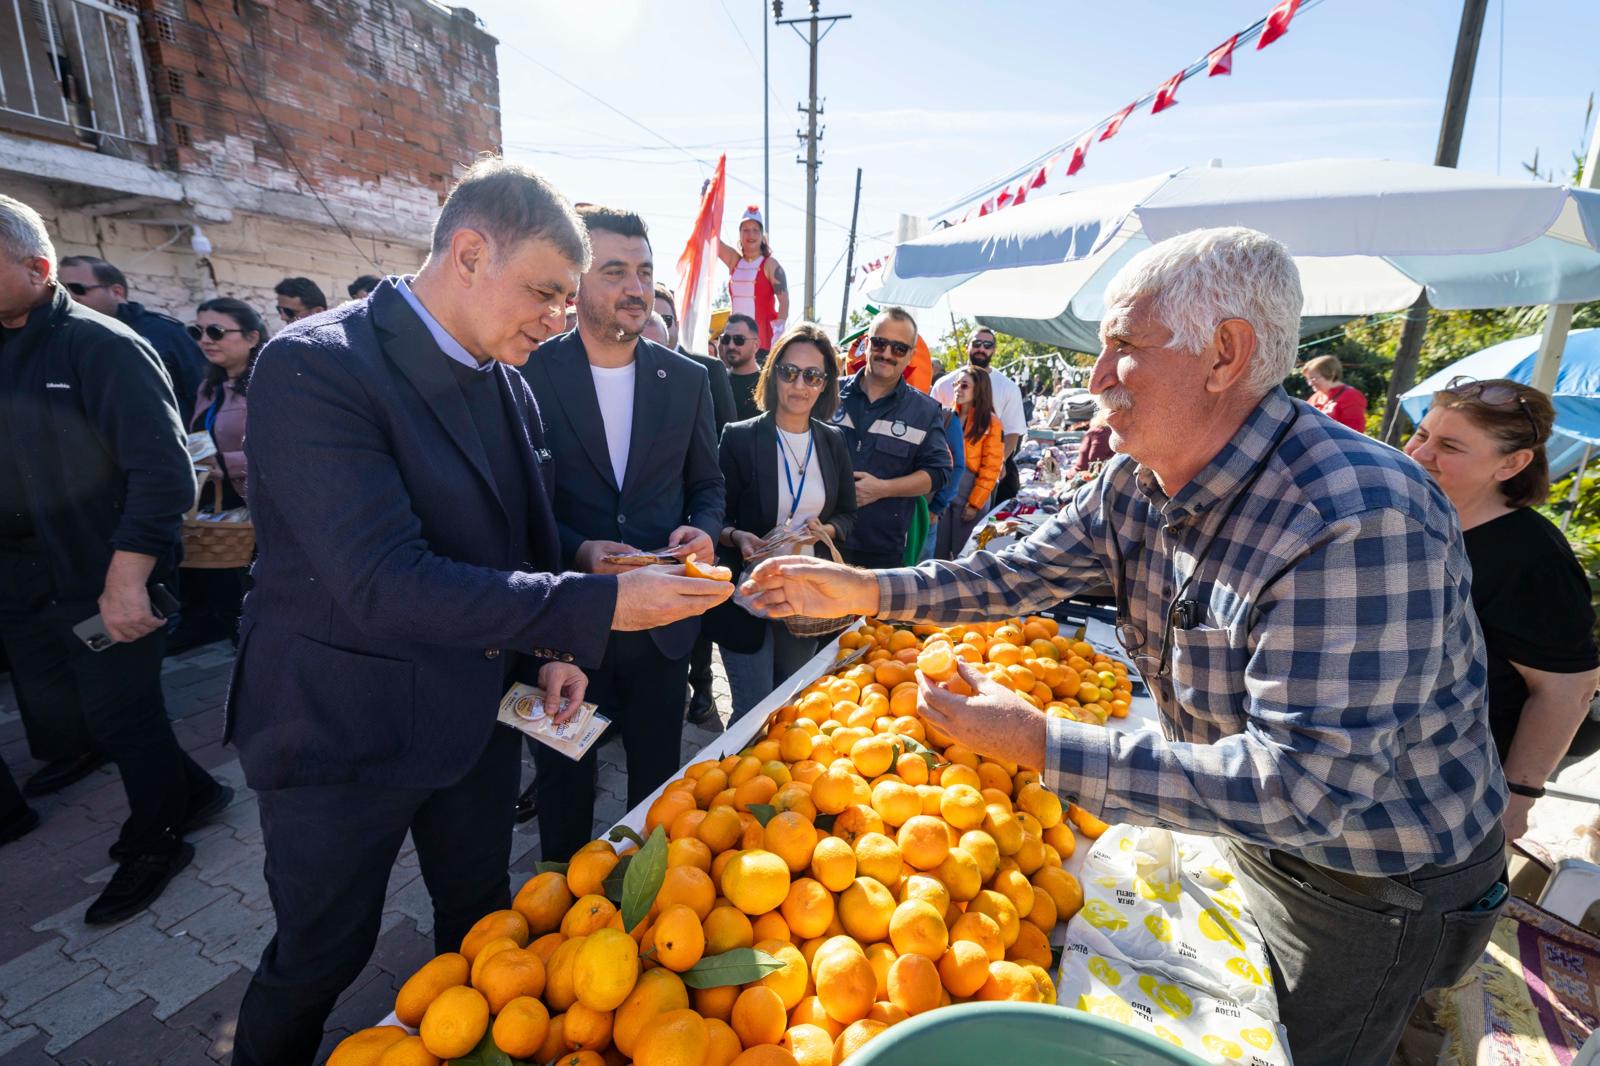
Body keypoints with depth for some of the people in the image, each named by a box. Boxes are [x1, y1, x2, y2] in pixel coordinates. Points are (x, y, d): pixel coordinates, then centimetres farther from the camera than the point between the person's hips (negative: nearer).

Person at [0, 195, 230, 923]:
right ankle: (190, 793, 35)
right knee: (59, 730, 16)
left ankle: (153, 845, 27)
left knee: (124, 722, 6)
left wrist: (125, 580, -23)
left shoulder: (102, 347, -12)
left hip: (104, 589, -7)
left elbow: (163, 472, -19)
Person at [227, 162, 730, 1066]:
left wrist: (551, 649, -1)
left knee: (482, 919, 23)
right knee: (321, 957, 16)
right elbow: (383, 583, -31)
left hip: (477, 713, 6)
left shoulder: (510, 387, 1)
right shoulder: (317, 367, -21)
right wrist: (600, 606, -33)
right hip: (343, 730, -6)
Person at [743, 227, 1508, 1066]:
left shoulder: (1359, 522, -36)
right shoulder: (1137, 484, -10)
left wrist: (1041, 745, -38)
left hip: (1382, 886, -6)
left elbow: (1305, 785, -36)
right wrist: (868, 591, -11)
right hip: (1251, 827, 6)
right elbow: (1022, 572, -1)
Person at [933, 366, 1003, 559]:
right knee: (938, 552, 6)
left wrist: (975, 504, -10)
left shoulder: (991, 422, -5)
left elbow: (990, 469, -7)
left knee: (962, 555, 5)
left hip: (970, 496, -3)